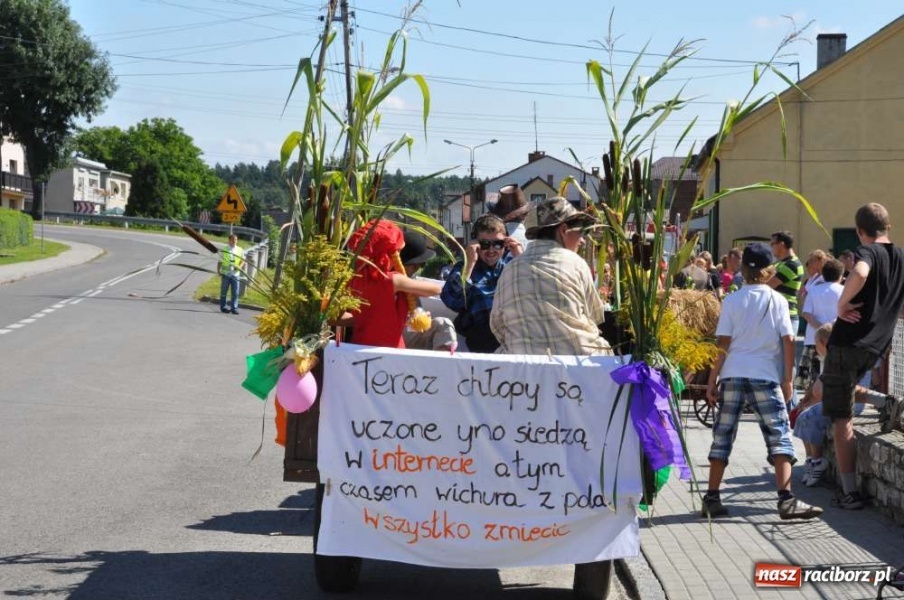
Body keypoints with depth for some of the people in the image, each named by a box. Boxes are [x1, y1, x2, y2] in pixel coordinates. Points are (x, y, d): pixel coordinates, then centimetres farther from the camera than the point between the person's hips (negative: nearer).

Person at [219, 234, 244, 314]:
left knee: (235, 292, -2)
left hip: (235, 274, 1)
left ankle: (234, 308, 4)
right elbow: (220, 262, 6)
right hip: (225, 274, -1)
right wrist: (219, 272, -1)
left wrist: (240, 266, -9)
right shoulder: (224, 250, 3)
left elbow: (243, 260, 11)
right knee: (224, 291, 6)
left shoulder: (240, 250, 7)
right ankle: (223, 307, 15)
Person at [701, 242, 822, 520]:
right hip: (764, 375, -1)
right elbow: (788, 341, -1)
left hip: (732, 374, 2)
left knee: (722, 435, 8)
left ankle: (712, 498, 9)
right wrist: (787, 379, 6)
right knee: (779, 434, -1)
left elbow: (723, 343, 0)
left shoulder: (732, 300, 4)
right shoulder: (777, 300, 3)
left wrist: (712, 379, 3)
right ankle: (786, 499, -12)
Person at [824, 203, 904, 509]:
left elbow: (860, 273, -35)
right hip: (877, 346, 6)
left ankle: (851, 492, -2)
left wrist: (842, 304, -20)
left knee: (842, 419, 1)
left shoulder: (867, 251, -10)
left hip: (849, 342, -6)